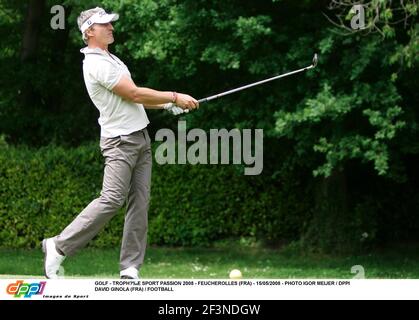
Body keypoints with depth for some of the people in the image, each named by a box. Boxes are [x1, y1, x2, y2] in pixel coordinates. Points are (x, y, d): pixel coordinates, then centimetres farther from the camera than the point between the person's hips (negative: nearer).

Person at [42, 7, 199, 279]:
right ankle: (59, 247, -8)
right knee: (112, 199, -16)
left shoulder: (111, 59, 17)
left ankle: (130, 268, 0)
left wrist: (169, 104, 10)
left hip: (140, 137, 9)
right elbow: (134, 94, -17)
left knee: (140, 202, 2)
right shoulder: (96, 64, -15)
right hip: (121, 141, -9)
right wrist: (174, 97, -9)